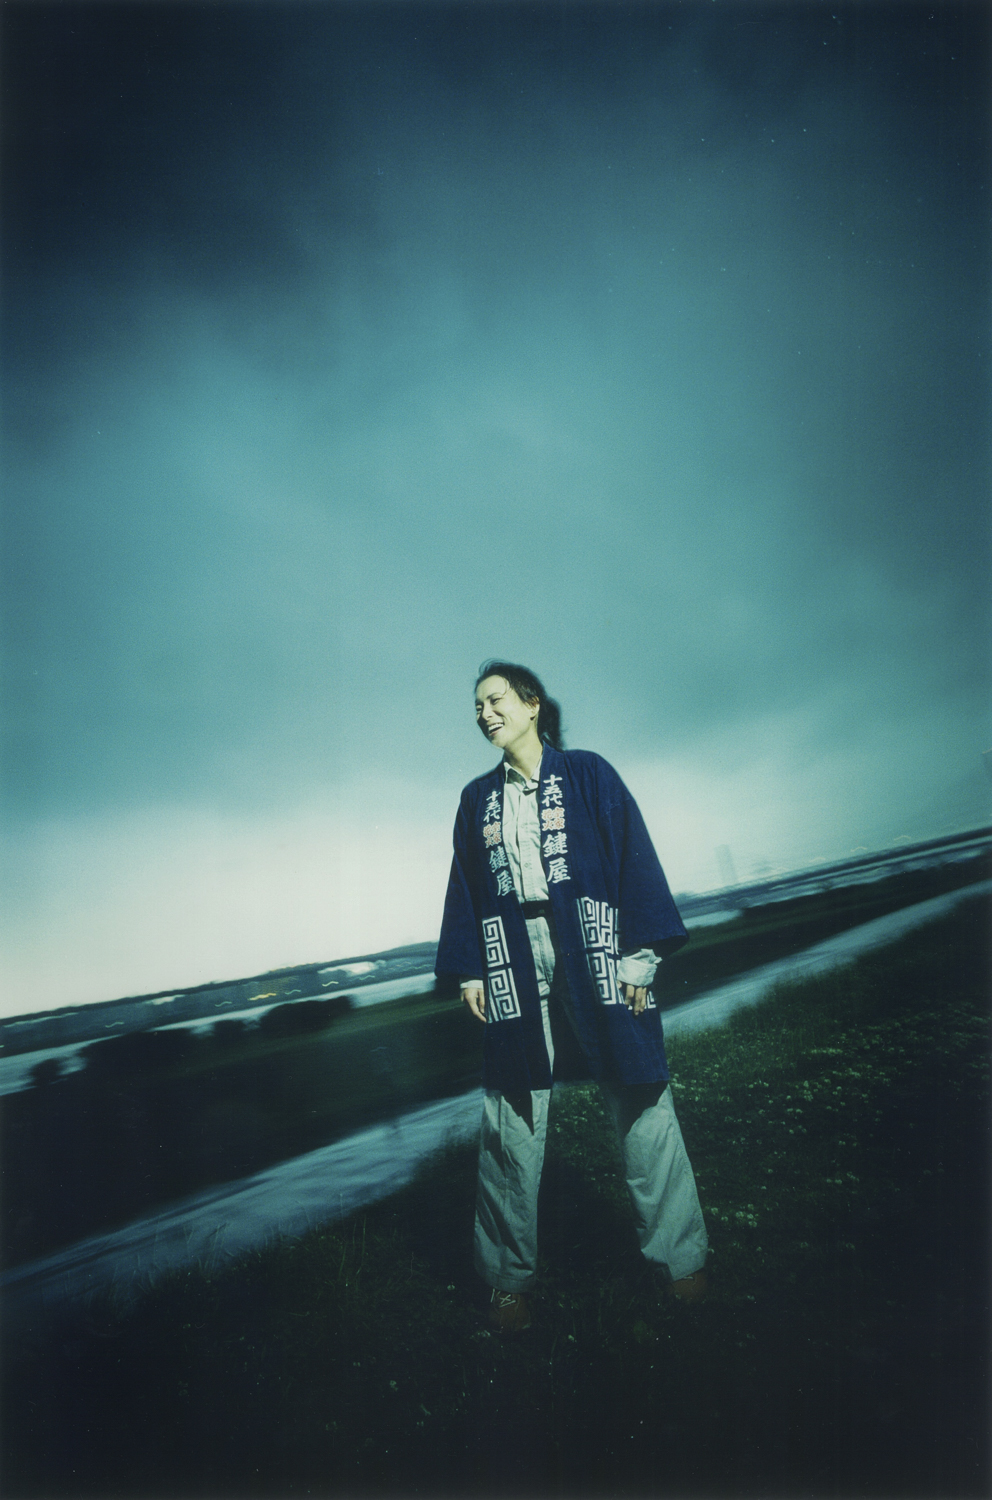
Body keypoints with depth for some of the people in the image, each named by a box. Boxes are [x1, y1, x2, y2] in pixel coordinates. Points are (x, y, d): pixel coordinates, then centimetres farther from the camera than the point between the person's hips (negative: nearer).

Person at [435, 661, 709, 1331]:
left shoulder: (588, 774, 2)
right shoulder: (478, 798, 13)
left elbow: (633, 856, -3)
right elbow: (465, 887, 14)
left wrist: (638, 953, -9)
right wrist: (469, 970, 8)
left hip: (594, 950, -3)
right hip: (514, 964, 3)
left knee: (641, 1103, 2)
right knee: (512, 1119, 4)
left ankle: (680, 1257, 18)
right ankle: (510, 1277, 17)